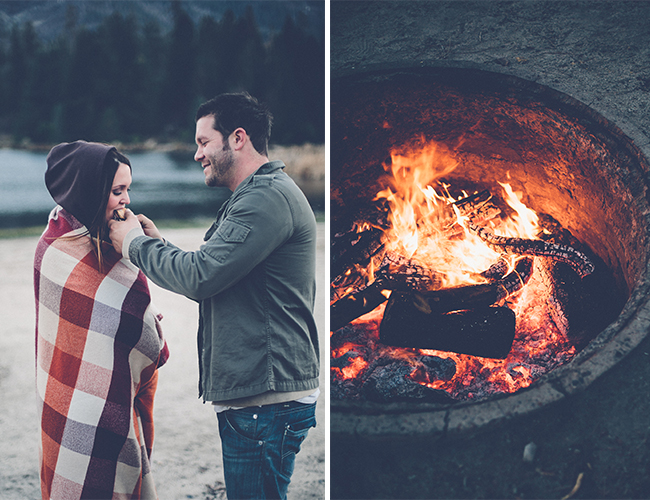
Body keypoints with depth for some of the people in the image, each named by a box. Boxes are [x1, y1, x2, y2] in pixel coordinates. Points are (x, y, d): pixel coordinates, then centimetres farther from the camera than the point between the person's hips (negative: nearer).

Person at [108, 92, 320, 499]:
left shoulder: (268, 197, -15)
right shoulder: (258, 196, 21)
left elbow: (200, 277, -21)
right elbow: (215, 280, 22)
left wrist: (135, 243, -5)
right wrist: (157, 241, 12)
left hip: (267, 403, -11)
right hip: (249, 397, 11)